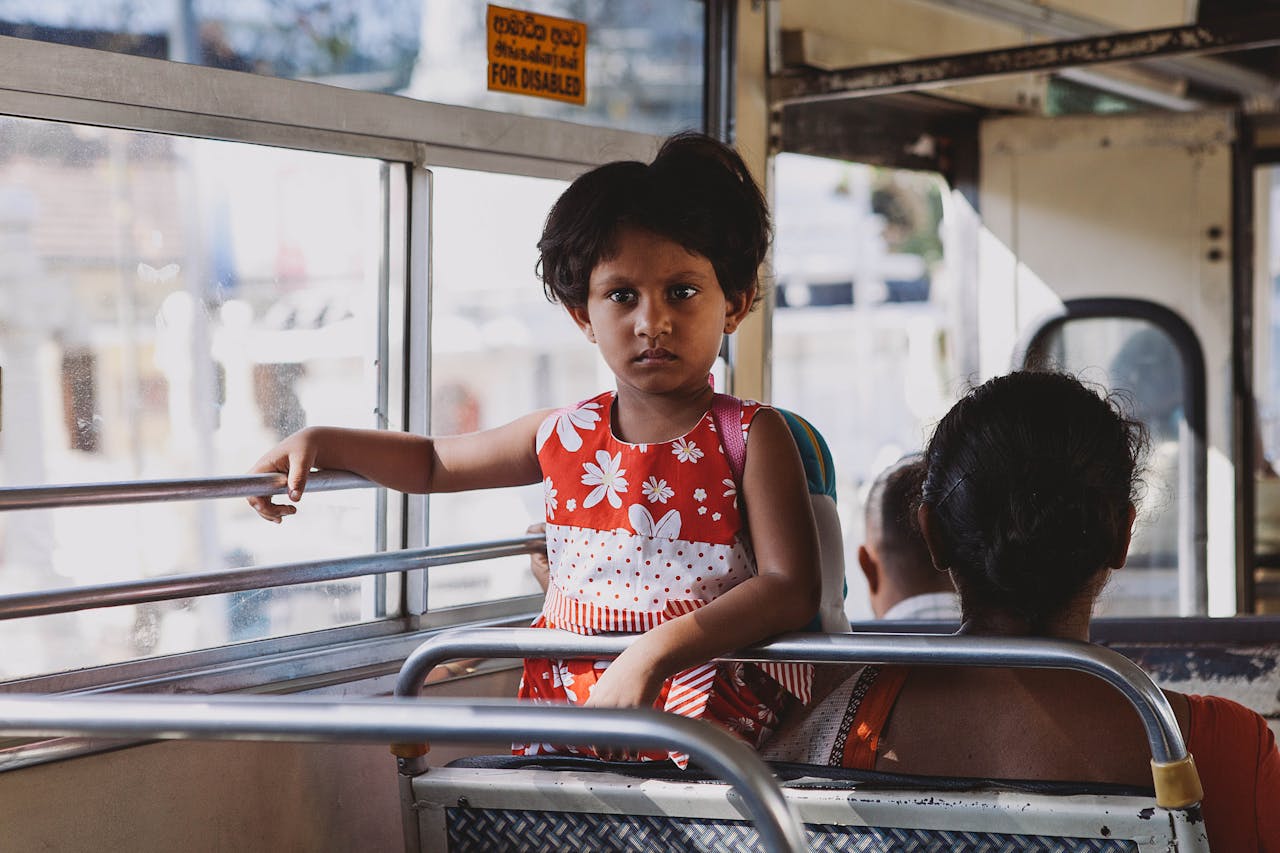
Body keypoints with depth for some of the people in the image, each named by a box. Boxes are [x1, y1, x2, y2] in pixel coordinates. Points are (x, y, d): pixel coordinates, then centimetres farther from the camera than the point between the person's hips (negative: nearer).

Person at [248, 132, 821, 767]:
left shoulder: (750, 437, -4)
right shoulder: (565, 437, 9)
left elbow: (791, 588, -15)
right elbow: (435, 462, 27)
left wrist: (654, 654, -27)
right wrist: (321, 443, 13)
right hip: (567, 700, 4)